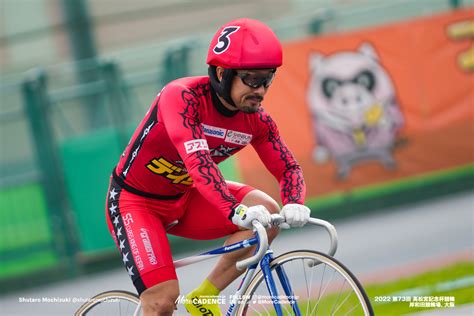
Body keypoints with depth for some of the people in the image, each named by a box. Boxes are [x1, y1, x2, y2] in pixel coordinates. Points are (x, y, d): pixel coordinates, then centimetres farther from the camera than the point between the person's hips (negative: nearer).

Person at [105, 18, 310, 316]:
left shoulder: (256, 119, -10)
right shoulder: (182, 96, -29)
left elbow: (289, 168, -6)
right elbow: (197, 160, -41)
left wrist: (295, 205, -30)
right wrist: (236, 211, -54)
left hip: (185, 197, 6)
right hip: (135, 199, -6)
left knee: (267, 212, -18)